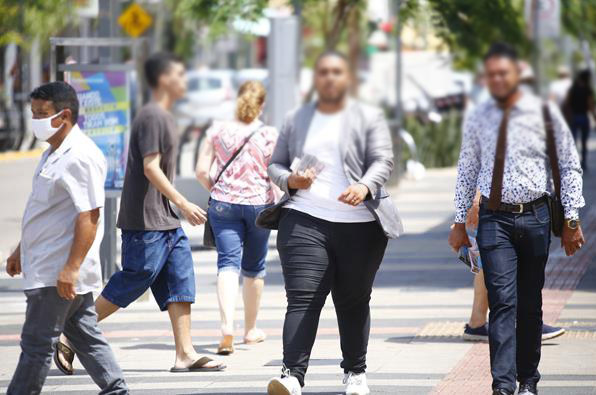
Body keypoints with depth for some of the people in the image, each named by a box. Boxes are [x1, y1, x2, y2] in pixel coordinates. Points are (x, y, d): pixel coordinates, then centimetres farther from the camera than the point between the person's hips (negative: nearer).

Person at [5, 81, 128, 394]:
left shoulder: (80, 157, -18)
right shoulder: (54, 153, 15)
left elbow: (89, 216, -23)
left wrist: (71, 268, -27)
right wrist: (22, 250, 27)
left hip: (58, 273, -10)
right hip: (47, 267, 10)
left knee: (37, 344, -4)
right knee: (85, 337, 13)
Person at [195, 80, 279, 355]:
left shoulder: (217, 131, 1)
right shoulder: (269, 134, -4)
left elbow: (201, 171, -2)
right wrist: (275, 200, 11)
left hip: (223, 205, 0)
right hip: (259, 203, 0)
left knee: (228, 263, -6)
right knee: (254, 268, 16)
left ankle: (227, 326, -28)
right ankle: (251, 330, 29)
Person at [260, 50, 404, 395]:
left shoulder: (369, 118, 7)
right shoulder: (296, 120, 16)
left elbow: (383, 161, -5)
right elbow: (275, 165, 19)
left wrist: (364, 187, -26)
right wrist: (290, 180, -5)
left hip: (359, 224, -1)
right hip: (305, 220, 1)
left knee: (354, 301, 8)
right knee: (302, 299, -12)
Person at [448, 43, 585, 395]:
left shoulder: (544, 113, -2)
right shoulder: (479, 119, 5)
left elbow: (570, 166, 1)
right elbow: (467, 171, 12)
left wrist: (571, 219, -2)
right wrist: (460, 221, 9)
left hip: (534, 217, -1)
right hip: (494, 219, 1)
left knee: (530, 303, 8)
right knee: (503, 302, -10)